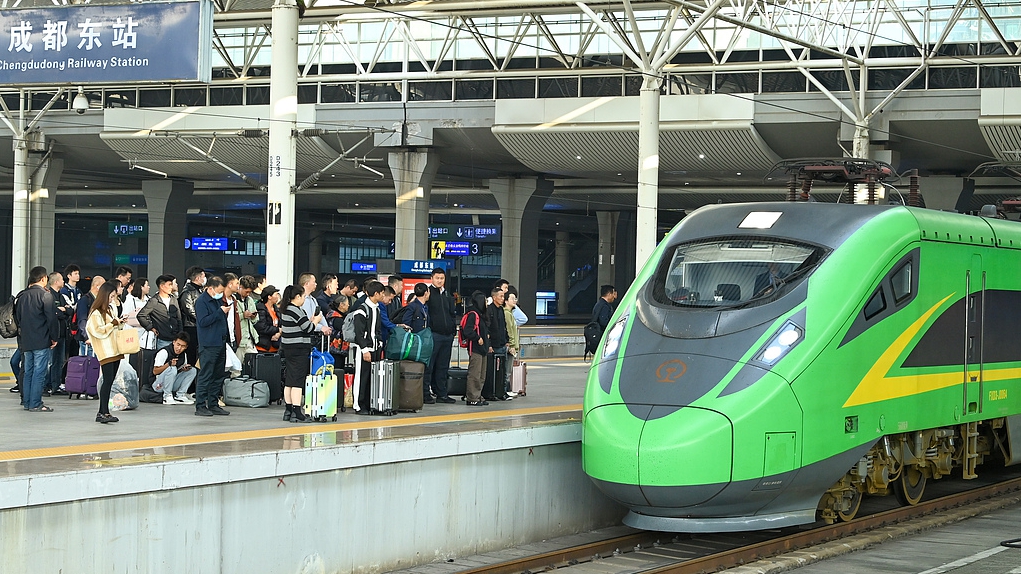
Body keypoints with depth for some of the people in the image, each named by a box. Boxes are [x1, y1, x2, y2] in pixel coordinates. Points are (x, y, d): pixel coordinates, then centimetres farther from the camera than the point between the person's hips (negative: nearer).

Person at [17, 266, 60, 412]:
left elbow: (18, 317, 17)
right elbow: (51, 318, -13)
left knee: (27, 371, 13)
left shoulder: (22, 296, 10)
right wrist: (54, 337, -5)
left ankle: (27, 402, 15)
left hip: (26, 340, 7)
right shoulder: (46, 295, -11)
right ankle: (35, 404, -6)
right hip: (42, 340, -7)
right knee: (39, 372, -5)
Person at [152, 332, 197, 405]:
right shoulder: (164, 352, -17)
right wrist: (169, 364, -33)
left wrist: (185, 368, -10)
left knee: (192, 370, -4)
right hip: (159, 385, -7)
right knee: (172, 368, -32)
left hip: (172, 384, 7)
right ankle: (167, 396, -22)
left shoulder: (184, 355, 3)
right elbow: (155, 371, -18)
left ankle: (180, 395, -9)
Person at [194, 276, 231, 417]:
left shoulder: (218, 299, 16)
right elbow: (203, 321, -18)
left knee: (218, 376, 11)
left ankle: (213, 404, 17)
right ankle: (200, 406, -5)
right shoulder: (201, 301, -9)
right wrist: (220, 312, -17)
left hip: (220, 343, 9)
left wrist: (225, 312, 6)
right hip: (208, 345, -9)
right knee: (205, 376, -7)